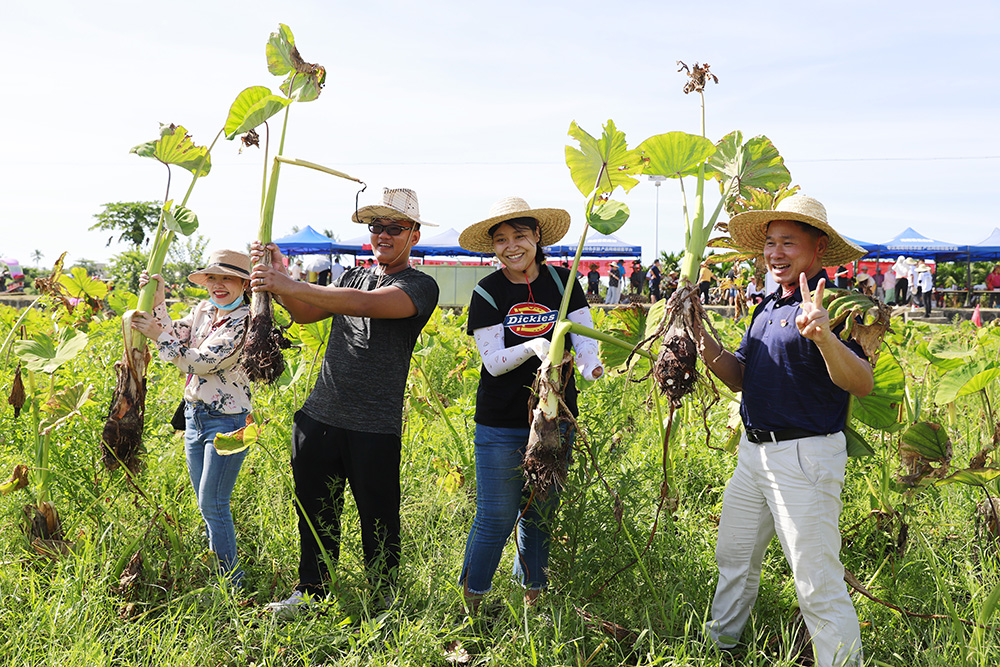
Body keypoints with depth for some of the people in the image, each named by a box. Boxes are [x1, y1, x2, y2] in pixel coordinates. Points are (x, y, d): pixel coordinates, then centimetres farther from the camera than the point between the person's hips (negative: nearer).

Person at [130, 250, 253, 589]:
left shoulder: (246, 320, -16)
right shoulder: (203, 310, 7)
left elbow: (203, 361, -22)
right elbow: (175, 337, 2)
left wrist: (159, 334, -19)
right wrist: (158, 303, -7)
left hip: (227, 420, -8)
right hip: (194, 414, 8)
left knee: (212, 504, -6)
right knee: (207, 505, 14)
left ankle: (230, 585, 6)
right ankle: (217, 576, 27)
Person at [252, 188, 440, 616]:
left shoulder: (420, 287, -6)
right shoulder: (353, 276, 18)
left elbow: (364, 305, -22)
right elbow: (306, 313, 8)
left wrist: (289, 285, -26)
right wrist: (278, 279, -10)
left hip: (375, 428, -5)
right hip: (319, 417, 6)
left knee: (378, 521, 5)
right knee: (314, 511, 15)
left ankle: (382, 602, 23)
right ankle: (310, 591, 32)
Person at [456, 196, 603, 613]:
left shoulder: (563, 282, 2)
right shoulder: (487, 293, -4)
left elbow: (585, 336, -4)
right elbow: (493, 362, -11)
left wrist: (589, 363, -27)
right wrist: (532, 347, -30)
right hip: (500, 426, -2)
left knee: (541, 513, 15)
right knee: (496, 517, -1)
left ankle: (533, 594, 34)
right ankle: (472, 602, 19)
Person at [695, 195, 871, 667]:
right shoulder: (768, 306, 12)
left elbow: (862, 384, -28)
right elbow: (739, 377, 13)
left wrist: (823, 335, -46)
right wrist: (702, 338, -4)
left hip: (805, 457, -9)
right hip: (754, 451, 9)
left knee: (819, 587, -4)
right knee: (733, 559, 22)